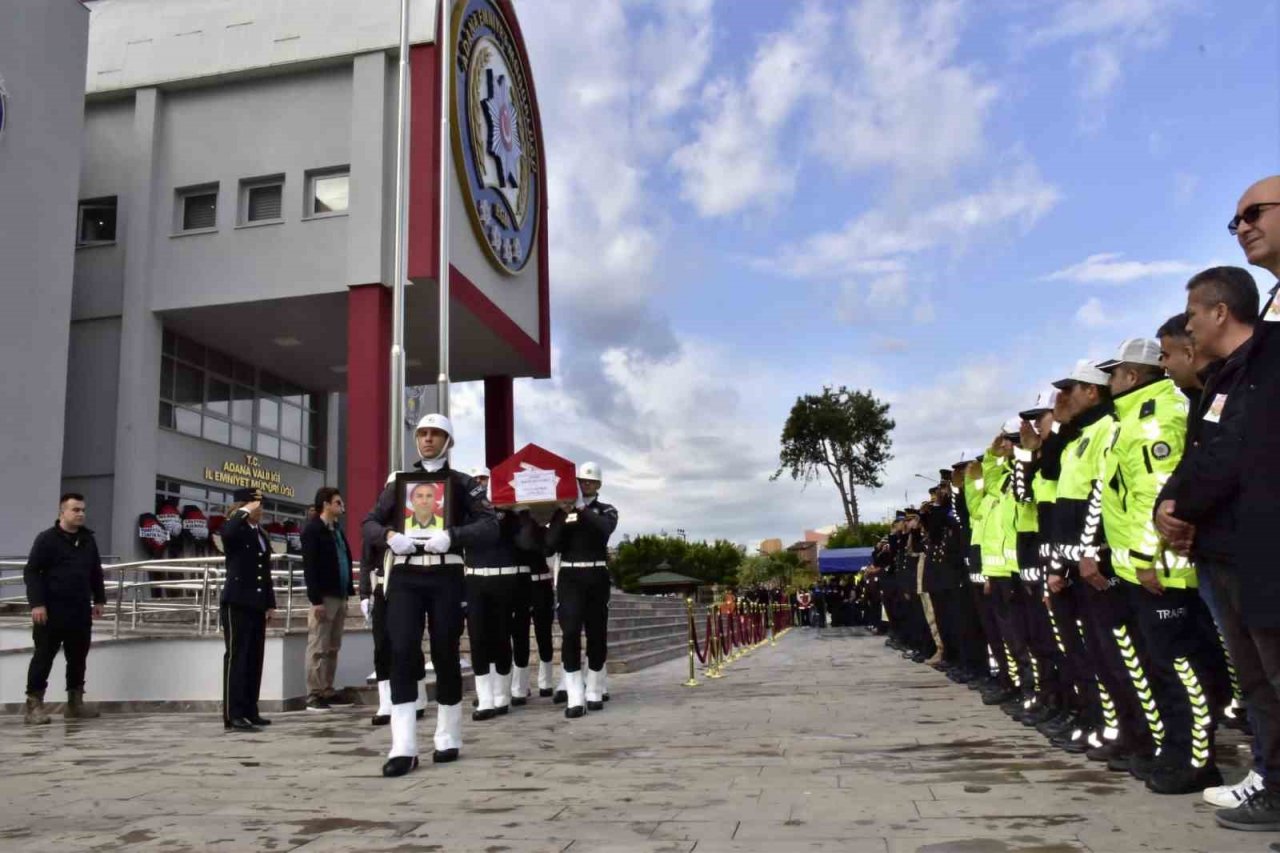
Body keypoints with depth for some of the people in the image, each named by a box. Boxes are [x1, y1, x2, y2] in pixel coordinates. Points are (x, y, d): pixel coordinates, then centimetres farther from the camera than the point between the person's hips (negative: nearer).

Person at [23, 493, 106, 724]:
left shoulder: (88, 540, 12)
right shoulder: (46, 539, -6)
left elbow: (96, 573, 20)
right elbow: (31, 572, -9)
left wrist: (99, 599, 14)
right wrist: (37, 603, -17)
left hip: (80, 611, 6)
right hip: (51, 610, -6)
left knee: (78, 658, 10)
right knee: (44, 657, -1)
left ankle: (75, 702, 19)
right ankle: (34, 704, 5)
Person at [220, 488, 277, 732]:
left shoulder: (260, 533, 15)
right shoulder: (234, 530, -5)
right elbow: (227, 531, -33)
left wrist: (270, 602, 14)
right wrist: (245, 511, -20)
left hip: (257, 604, 7)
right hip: (237, 602, -7)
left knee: (254, 659, 9)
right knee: (236, 658, -6)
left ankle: (250, 710, 16)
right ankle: (233, 715, -5)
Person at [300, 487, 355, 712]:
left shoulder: (337, 529, 16)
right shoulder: (312, 530, -7)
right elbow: (309, 567, -13)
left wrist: (348, 592, 11)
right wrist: (316, 600, -18)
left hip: (339, 596, 8)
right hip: (324, 597, -8)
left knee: (333, 648, 11)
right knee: (318, 648, -4)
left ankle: (327, 691, 17)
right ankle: (313, 696, 1)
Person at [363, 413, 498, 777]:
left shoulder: (463, 483, 5)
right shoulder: (398, 482, 13)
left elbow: (490, 526, -6)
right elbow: (369, 522, 10)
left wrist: (452, 535, -23)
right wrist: (389, 535, -13)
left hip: (446, 577, -1)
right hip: (404, 576, 2)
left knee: (445, 655, 4)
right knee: (402, 652, -9)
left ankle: (448, 740, 20)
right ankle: (404, 747, -8)